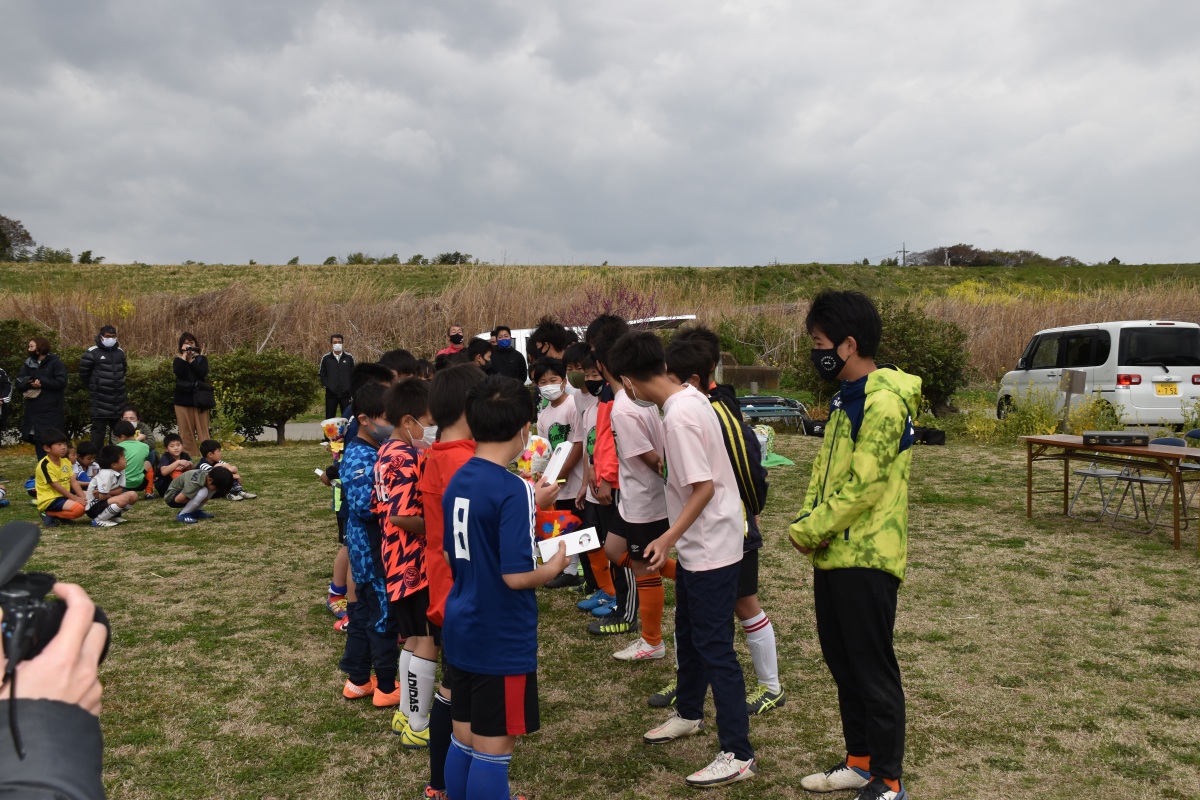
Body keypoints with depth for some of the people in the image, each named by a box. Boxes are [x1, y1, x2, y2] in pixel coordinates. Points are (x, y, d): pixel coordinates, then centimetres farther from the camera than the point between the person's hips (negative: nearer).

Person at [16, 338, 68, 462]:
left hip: (52, 411, -6)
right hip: (34, 411, 6)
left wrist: (42, 382, -13)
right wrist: (30, 383, -13)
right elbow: (19, 384, 7)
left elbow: (61, 382, -15)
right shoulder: (28, 364, 14)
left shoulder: (56, 363, -3)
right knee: (38, 441, 9)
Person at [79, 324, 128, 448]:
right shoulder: (92, 352, -8)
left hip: (118, 398, 6)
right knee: (99, 427, -6)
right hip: (100, 399, -5)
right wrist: (94, 388, 6)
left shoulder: (120, 352, 11)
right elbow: (84, 373, -2)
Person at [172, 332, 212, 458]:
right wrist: (184, 356, -8)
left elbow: (203, 373, -11)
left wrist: (191, 360, -8)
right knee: (186, 433, 1)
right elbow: (178, 372, -12)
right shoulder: (178, 360, 9)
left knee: (203, 431, -3)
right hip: (183, 400, 1)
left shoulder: (202, 358, 8)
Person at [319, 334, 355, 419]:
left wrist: (351, 388, -4)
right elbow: (322, 374, 6)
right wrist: (327, 385, -7)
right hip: (331, 393, 0)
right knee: (329, 418, 5)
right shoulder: (325, 358, 3)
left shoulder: (349, 357, 4)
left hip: (346, 393, 0)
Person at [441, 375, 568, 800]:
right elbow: (516, 576, -25)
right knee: (492, 750, 4)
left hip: (461, 632, 8)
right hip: (502, 641, -8)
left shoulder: (457, 481, 4)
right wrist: (555, 566, -6)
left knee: (463, 740, 17)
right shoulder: (513, 490, -21)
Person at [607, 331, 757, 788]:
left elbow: (703, 488, -25)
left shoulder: (679, 416, -24)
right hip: (697, 545, 10)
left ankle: (738, 755, 10)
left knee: (713, 647, -1)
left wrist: (668, 539, -21)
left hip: (711, 549, -10)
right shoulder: (689, 398, 4)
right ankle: (688, 714, 43)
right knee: (688, 634, 23)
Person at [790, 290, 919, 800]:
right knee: (843, 664, 18)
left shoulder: (884, 400, -18)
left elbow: (862, 486, -22)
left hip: (866, 558, -9)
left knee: (874, 671, 2)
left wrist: (809, 530, -14)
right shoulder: (844, 396, 13)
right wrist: (805, 524, 0)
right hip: (833, 555, 9)